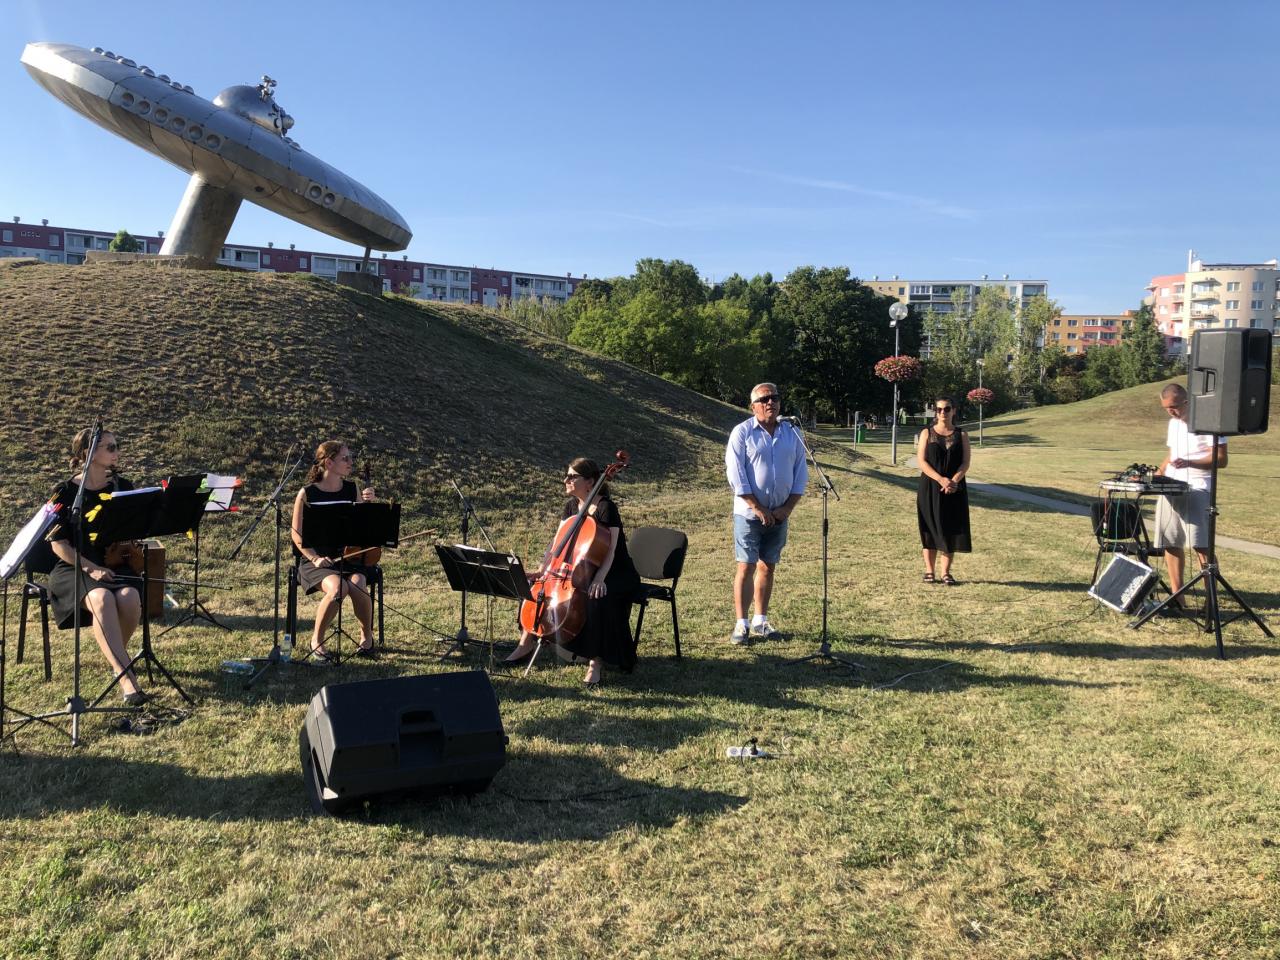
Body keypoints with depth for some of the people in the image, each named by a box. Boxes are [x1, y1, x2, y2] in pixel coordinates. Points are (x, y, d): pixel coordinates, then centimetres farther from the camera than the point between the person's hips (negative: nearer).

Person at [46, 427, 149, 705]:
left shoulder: (122, 487, 8)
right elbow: (59, 544, -4)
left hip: (115, 565, 3)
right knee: (102, 599, -35)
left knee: (129, 598, -31)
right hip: (75, 568, -3)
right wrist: (91, 568, -17)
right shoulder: (66, 492, -2)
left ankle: (115, 656, -3)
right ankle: (126, 677, -39)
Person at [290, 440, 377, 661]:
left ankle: (367, 635, -4)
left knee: (357, 585, -30)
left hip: (349, 557, 3)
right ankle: (317, 640, -7)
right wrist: (315, 558, -16)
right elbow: (297, 535, -3)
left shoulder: (352, 489, 5)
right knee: (337, 588, -33)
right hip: (317, 560, -2)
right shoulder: (307, 494, -5)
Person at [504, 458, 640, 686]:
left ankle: (596, 662, -28)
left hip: (614, 573, -8)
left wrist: (599, 579, -36)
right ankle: (527, 643, 7)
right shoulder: (571, 506, 4)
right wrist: (542, 570, -10)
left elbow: (610, 551, -22)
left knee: (598, 598, -39)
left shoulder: (607, 508, -18)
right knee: (536, 585, -3)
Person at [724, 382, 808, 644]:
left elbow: (801, 472, 7)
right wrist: (757, 508, -14)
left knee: (768, 567, 10)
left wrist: (788, 507, -4)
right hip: (749, 513, -4)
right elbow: (735, 473, -11)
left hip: (779, 514, 4)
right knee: (746, 567, -4)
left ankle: (760, 621, 20)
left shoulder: (791, 434, 6)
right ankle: (741, 624, 2)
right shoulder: (742, 432, -6)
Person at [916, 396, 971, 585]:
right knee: (930, 529, 1)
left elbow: (965, 463, -1)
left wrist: (954, 481, -18)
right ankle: (929, 571, 10)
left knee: (951, 530, 1)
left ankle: (945, 572, 9)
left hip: (954, 489, 1)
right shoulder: (927, 433, 3)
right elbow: (921, 461, -6)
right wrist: (941, 480, -18)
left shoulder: (961, 435, 6)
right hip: (930, 489, -1)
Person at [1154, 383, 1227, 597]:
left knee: (1201, 545, -13)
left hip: (1197, 488, -7)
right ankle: (1176, 595, 13)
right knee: (1169, 543, 5)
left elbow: (1221, 459, -10)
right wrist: (1157, 475, 11)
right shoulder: (1173, 423, 18)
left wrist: (1189, 463, -22)